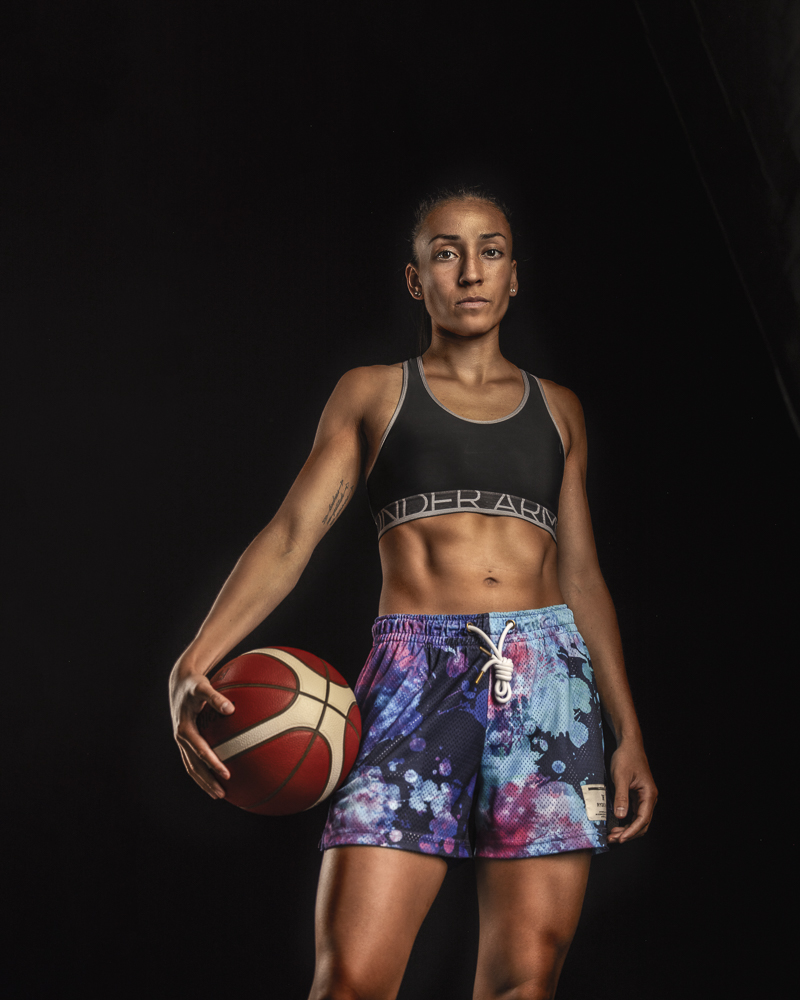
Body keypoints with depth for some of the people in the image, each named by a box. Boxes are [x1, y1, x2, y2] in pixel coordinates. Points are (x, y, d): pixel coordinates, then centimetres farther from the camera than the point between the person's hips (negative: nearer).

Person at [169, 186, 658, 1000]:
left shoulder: (557, 409, 21)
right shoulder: (372, 394, 15)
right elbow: (289, 536, 4)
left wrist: (628, 730, 12)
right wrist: (193, 663, -12)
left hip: (548, 676, 2)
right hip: (416, 672, -2)